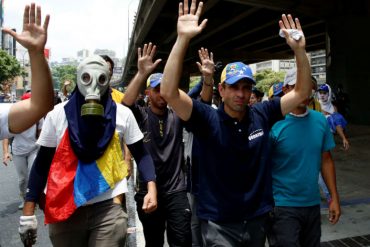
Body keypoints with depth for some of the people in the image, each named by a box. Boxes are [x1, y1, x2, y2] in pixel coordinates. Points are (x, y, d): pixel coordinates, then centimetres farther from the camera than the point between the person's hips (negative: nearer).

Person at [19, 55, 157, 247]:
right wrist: (28, 211, 1)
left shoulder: (123, 114, -2)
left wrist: (151, 187, -13)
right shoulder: (58, 114, 0)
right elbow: (42, 162, 3)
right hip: (64, 208, 2)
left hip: (109, 207, -1)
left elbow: (141, 154, 3)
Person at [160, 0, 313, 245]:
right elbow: (169, 92, -28)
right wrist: (183, 39, -34)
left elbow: (302, 92, 1)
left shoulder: (262, 114, -3)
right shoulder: (208, 118, -15)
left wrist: (300, 50, -13)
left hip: (259, 219, 5)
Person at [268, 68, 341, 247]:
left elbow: (326, 160, 8)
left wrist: (334, 197, 7)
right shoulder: (273, 124, -15)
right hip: (283, 207, -5)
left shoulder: (320, 120, 0)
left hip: (313, 205, 6)